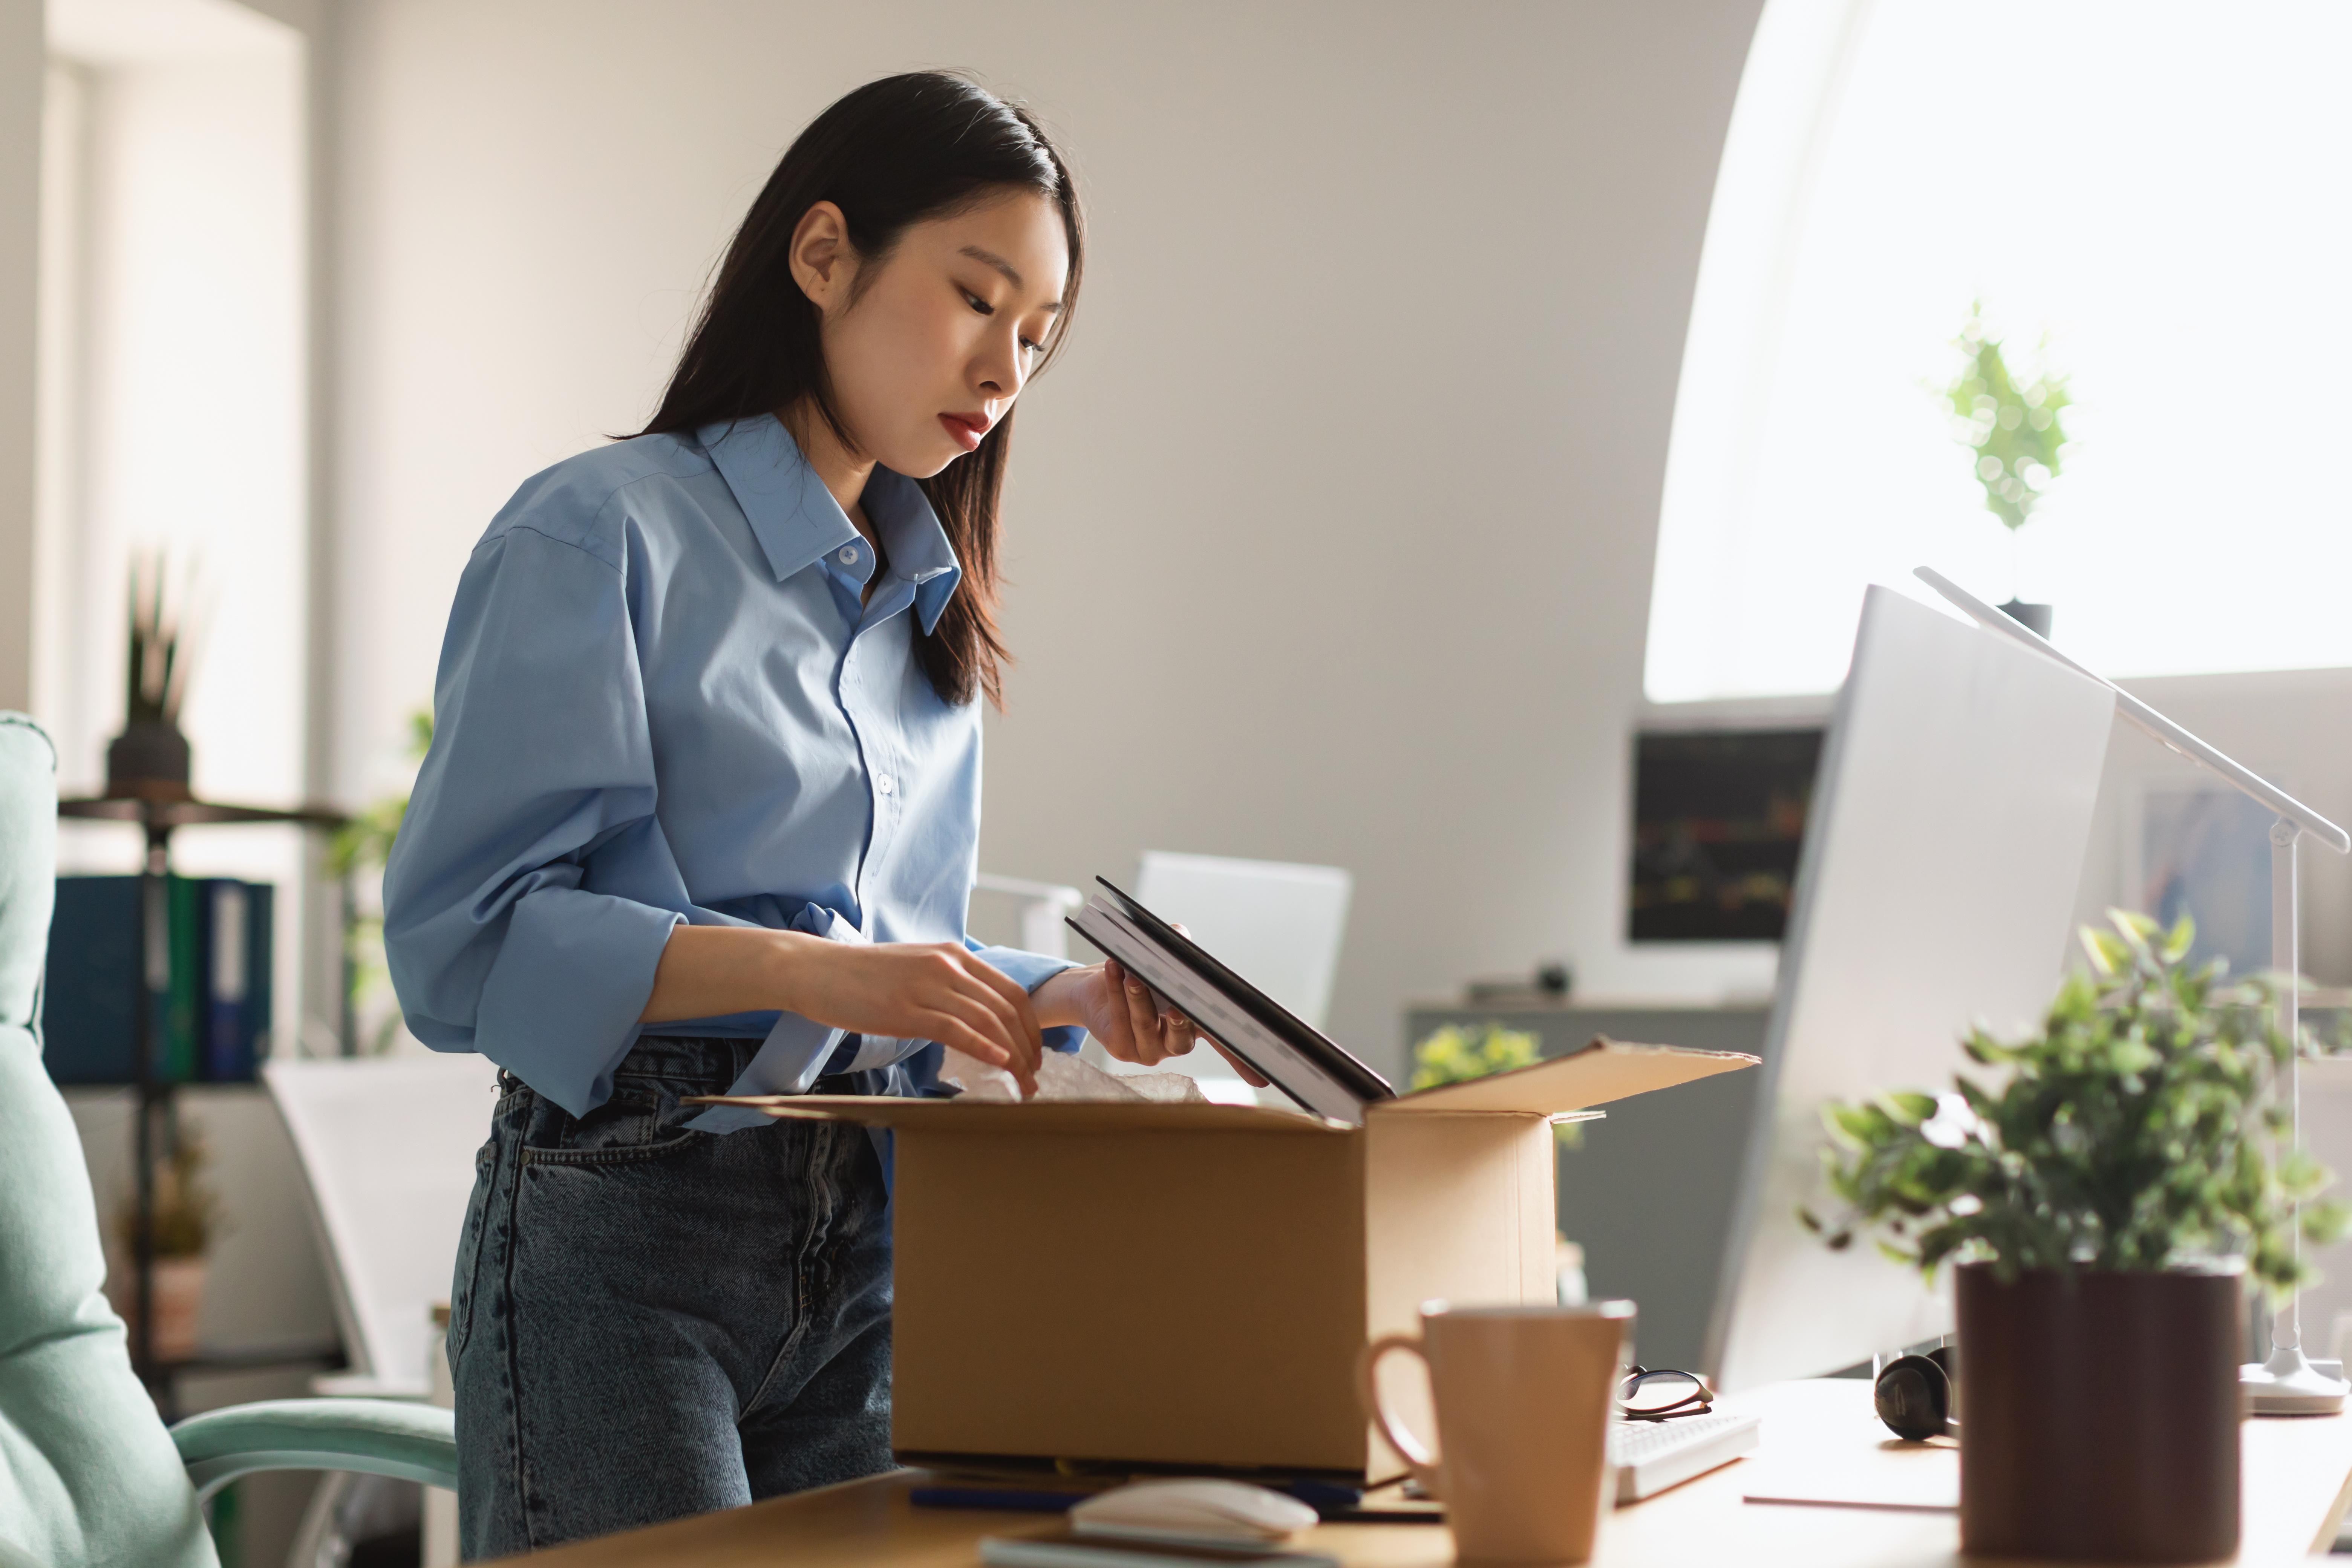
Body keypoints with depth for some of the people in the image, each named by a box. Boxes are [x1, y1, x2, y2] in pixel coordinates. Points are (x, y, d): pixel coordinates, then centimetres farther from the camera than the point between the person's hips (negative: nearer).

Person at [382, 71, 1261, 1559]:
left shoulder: (927, 605, 17)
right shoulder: (601, 535, -5)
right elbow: (465, 936, -14)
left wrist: (1065, 1002, 2)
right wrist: (810, 970, -25)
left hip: (868, 1247, 6)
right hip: (627, 1235, -6)